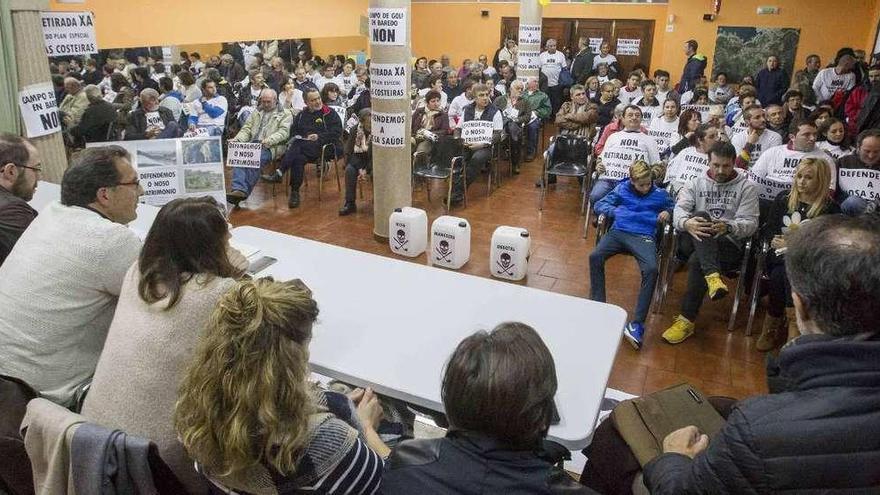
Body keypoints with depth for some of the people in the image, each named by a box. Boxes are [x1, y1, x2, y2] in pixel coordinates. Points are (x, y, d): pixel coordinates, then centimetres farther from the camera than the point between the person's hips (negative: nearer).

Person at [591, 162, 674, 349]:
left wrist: (669, 213, 7)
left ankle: (637, 324, -31)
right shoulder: (622, 189, 19)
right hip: (618, 232, 1)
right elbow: (600, 205, 18)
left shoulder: (660, 194, 20)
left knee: (651, 269, -32)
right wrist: (614, 211, -3)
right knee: (595, 257, -28)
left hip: (643, 236, -1)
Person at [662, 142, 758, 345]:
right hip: (693, 241, 2)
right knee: (701, 215, -31)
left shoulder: (747, 187, 9)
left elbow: (750, 223, -1)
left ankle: (686, 320, -24)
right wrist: (687, 223, -26)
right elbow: (679, 210, -1)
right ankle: (713, 276, -48)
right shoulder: (695, 183, 15)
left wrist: (728, 227, -25)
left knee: (697, 261, -33)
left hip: (729, 244, -2)